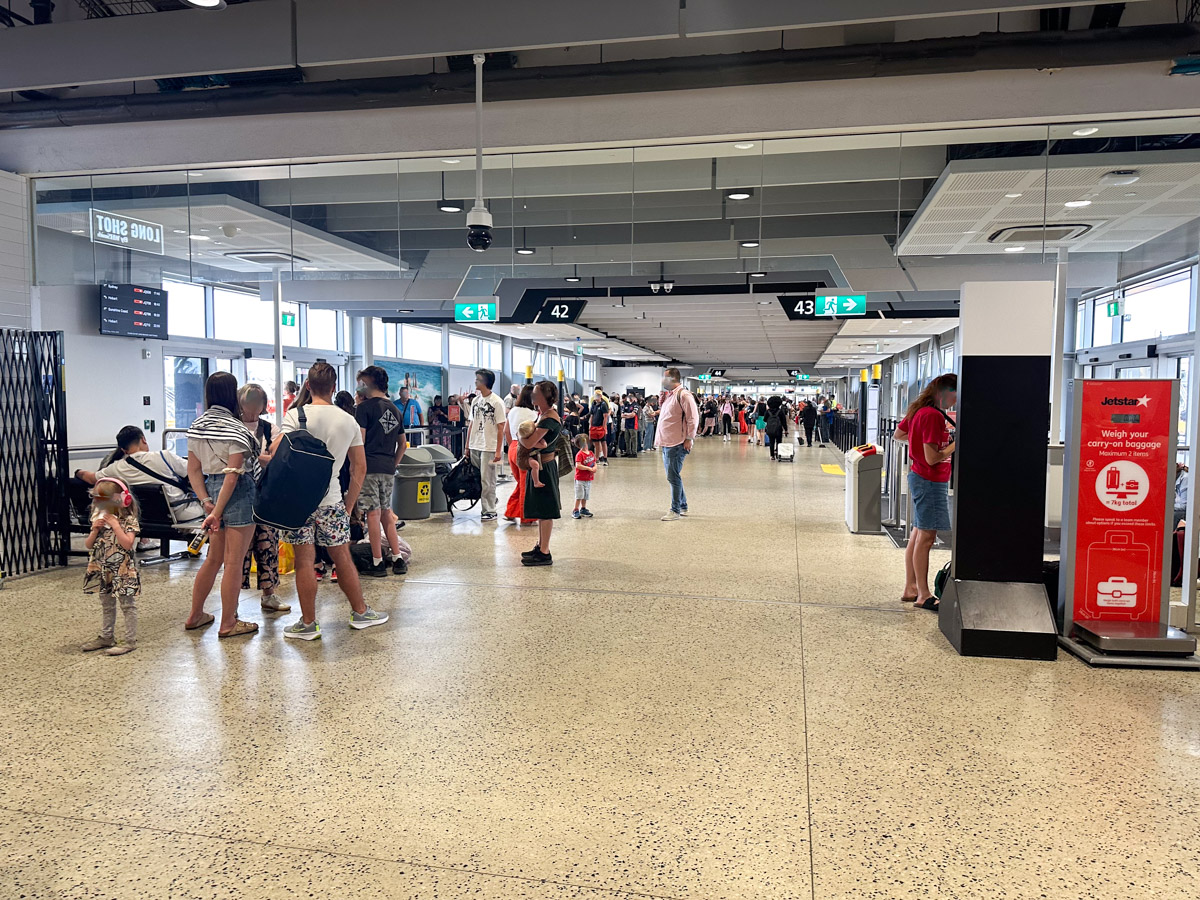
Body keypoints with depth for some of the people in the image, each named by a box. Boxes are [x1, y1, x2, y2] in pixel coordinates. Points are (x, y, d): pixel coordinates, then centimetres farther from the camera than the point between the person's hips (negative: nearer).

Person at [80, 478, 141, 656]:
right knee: (106, 604, 19)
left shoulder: (129, 520, -11)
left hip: (123, 571, -7)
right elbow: (88, 545, 8)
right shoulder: (99, 518, 8)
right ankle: (106, 637, 31)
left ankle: (131, 640, 4)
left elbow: (128, 543, -24)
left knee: (127, 605, 0)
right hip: (103, 571, 7)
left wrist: (115, 525, -22)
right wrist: (95, 530, -9)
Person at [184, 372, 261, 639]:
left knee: (214, 558, 21)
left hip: (211, 487, 8)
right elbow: (233, 474, -19)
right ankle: (228, 624, 10)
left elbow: (193, 470, 8)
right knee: (233, 562, 1)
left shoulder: (196, 426, 8)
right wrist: (217, 513, -16)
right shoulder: (235, 429, -15)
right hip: (238, 494, -8)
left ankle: (195, 616, 30)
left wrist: (206, 501, 3)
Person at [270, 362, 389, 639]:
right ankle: (360, 612, 25)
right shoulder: (349, 421, 6)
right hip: (332, 500, 3)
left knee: (305, 560, 3)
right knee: (342, 557, 13)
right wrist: (349, 504, 15)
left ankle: (308, 624, 11)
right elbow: (360, 468, 9)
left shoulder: (296, 415, -6)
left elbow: (277, 451, -18)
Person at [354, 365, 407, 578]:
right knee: (386, 514, 14)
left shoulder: (364, 407, -6)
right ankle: (397, 559, 13)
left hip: (370, 467, -6)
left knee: (373, 513, -2)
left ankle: (378, 563, 1)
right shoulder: (395, 410, 15)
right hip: (388, 469, 6)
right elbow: (402, 444, 19)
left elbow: (359, 442, -12)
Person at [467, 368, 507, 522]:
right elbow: (472, 424, 15)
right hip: (475, 446, 7)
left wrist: (498, 450, -14)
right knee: (477, 479, 8)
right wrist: (467, 446, 11)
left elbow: (501, 428, -9)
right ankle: (485, 508, 17)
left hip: (489, 447, -6)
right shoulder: (476, 400, 12)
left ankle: (489, 511, 3)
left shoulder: (497, 402, -7)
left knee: (487, 480, -5)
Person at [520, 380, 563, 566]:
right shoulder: (543, 414, 11)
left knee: (545, 511, -4)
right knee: (541, 509, 17)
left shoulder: (549, 418, -20)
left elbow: (529, 443, -26)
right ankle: (540, 547, 28)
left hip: (545, 466, -10)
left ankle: (544, 554, 3)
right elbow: (533, 439, 10)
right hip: (540, 465, 10)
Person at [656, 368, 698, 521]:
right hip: (666, 443, 10)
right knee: (673, 477, 16)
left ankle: (675, 510, 3)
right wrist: (661, 397, 13)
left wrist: (689, 438, -16)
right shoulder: (668, 395, 15)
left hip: (676, 444, -10)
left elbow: (693, 418, -16)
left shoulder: (683, 394, -13)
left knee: (673, 477, -5)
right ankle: (683, 507, 27)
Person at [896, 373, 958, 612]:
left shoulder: (919, 410, 9)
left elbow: (898, 434, 23)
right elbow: (933, 458, -23)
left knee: (918, 535, 14)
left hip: (920, 477, 10)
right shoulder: (933, 415, -20)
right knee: (926, 537, -4)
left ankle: (910, 589, 22)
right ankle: (924, 596, 3)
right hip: (930, 481, -10)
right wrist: (955, 443, -11)